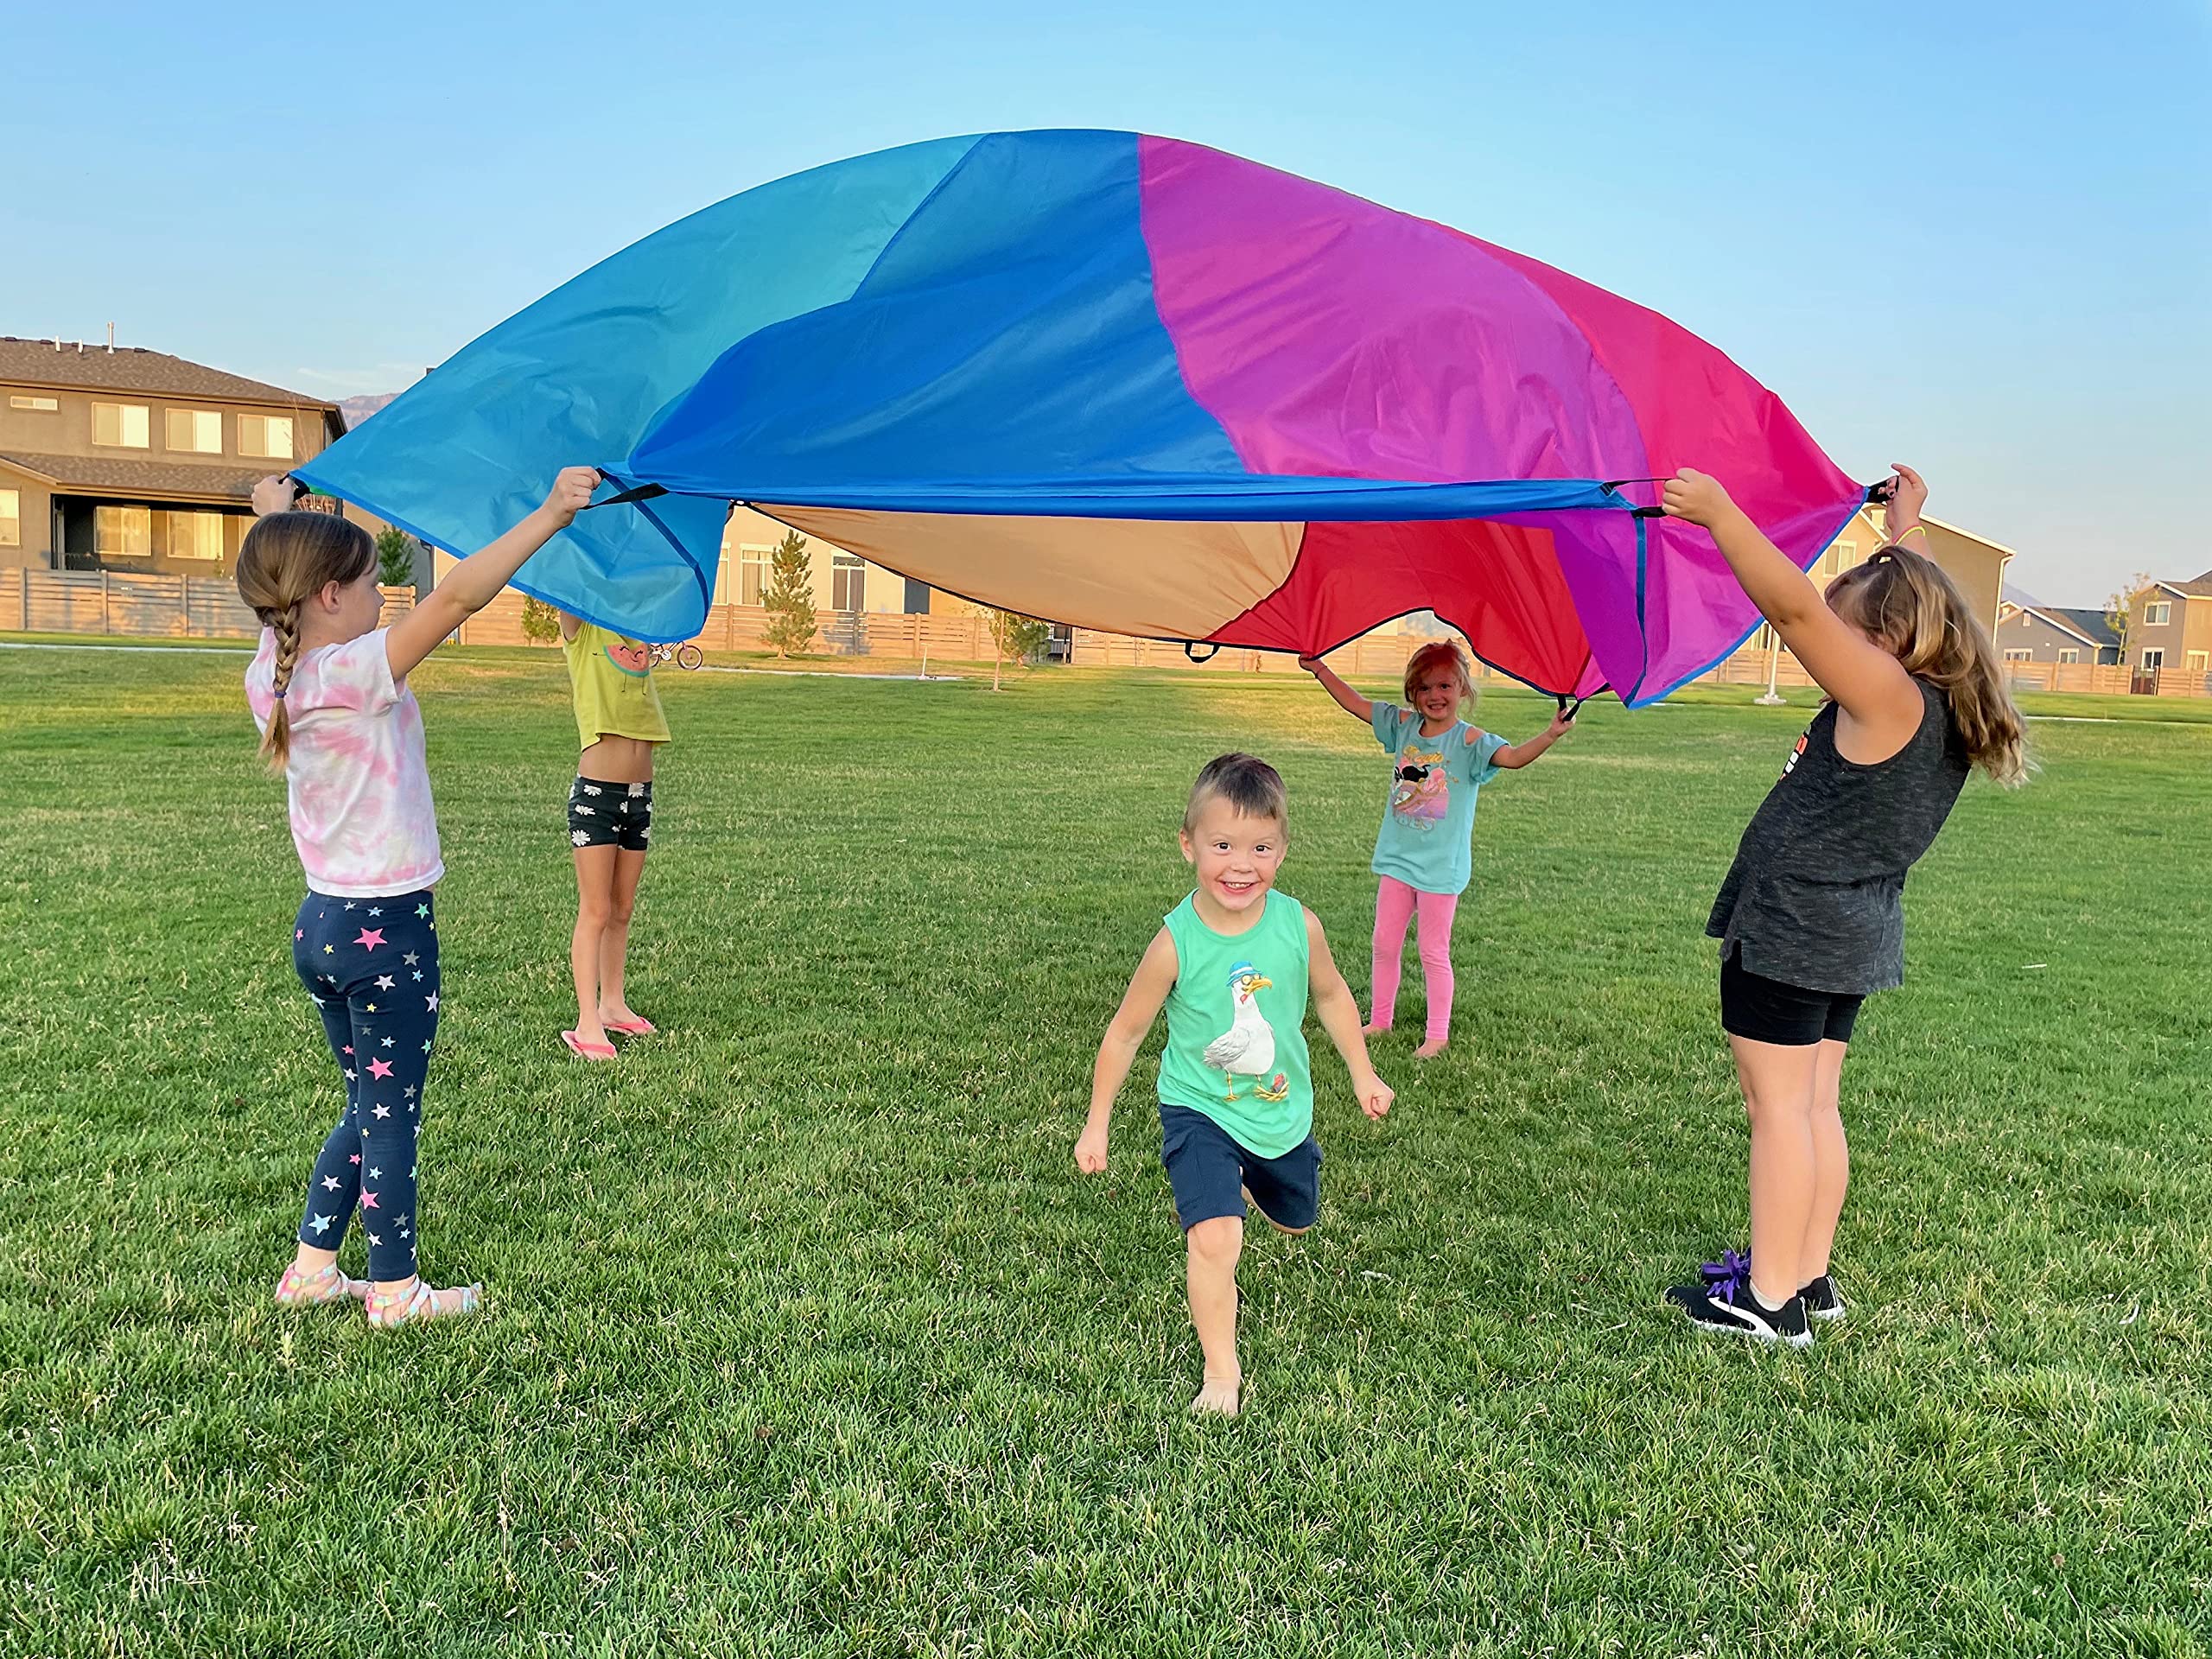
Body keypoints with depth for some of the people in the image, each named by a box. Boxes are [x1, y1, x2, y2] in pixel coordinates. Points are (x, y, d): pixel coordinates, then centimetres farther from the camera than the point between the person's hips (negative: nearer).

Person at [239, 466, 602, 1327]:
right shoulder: (356, 673, -20)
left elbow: (278, 597, 25)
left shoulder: (270, 676, 4)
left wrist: (276, 516, 40)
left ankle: (311, 1266, 29)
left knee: (366, 1107, 21)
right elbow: (458, 594, -28)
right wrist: (551, 513, -27)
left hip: (321, 923, 9)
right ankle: (394, 1290, 17)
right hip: (386, 930, -9)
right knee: (392, 1112, 5)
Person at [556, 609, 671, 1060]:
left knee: (622, 910, 14)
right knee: (595, 912, -4)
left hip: (641, 794, 6)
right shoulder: (581, 629, -3)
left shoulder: (644, 630, 12)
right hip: (596, 792, -5)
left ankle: (612, 1005, 25)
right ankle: (587, 1023, 0)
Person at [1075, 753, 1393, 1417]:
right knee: (1214, 1239, -22)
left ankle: (1241, 1184, 60)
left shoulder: (1298, 925, -18)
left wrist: (1362, 1074, 11)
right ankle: (1222, 1374, -2)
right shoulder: (1177, 943, -25)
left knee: (1296, 1219, 26)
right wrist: (1096, 1125, -5)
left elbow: (1330, 994, 4)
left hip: (1283, 1110, 4)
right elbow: (1125, 1032, -11)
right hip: (1201, 1112, -4)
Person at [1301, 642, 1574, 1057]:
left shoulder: (1469, 741, -13)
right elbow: (1356, 704, 11)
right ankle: (1380, 1020, 27)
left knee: (1434, 953, 3)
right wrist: (1320, 669, 12)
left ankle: (1438, 1035, 15)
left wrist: (1551, 734, -45)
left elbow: (1513, 757, -29)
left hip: (1440, 866, -5)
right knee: (1385, 944, 13)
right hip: (1397, 858, 5)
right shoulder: (1403, 726, 2)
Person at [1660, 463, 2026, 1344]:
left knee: (1779, 1107, -3)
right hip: (1851, 937, 10)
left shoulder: (1888, 700, -19)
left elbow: (1795, 606, -29)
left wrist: (1717, 512, -25)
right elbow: (1912, 599, 27)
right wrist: (1907, 531, 39)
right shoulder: (1938, 703, 7)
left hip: (1790, 930, -10)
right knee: (1815, 1106, 15)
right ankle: (1809, 1277, 23)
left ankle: (1772, 1299, 3)